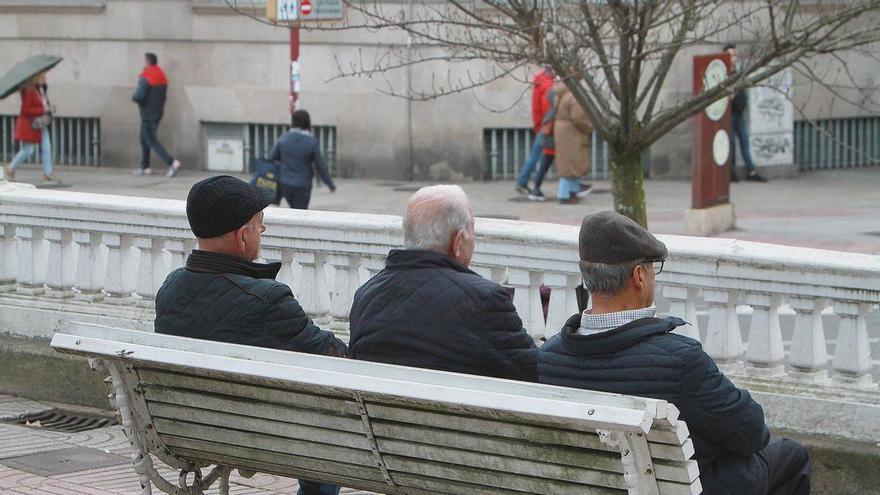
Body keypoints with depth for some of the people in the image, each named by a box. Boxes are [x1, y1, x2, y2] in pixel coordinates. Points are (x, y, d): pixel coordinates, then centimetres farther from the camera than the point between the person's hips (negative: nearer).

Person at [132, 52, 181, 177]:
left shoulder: (145, 78, -18)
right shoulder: (162, 77, 8)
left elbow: (139, 96, -25)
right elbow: (163, 95, 12)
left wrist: (134, 96, -4)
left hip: (148, 114, -9)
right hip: (158, 112, 9)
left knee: (151, 141, -5)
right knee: (144, 139, 18)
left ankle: (172, 162, -16)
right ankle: (145, 167, 20)